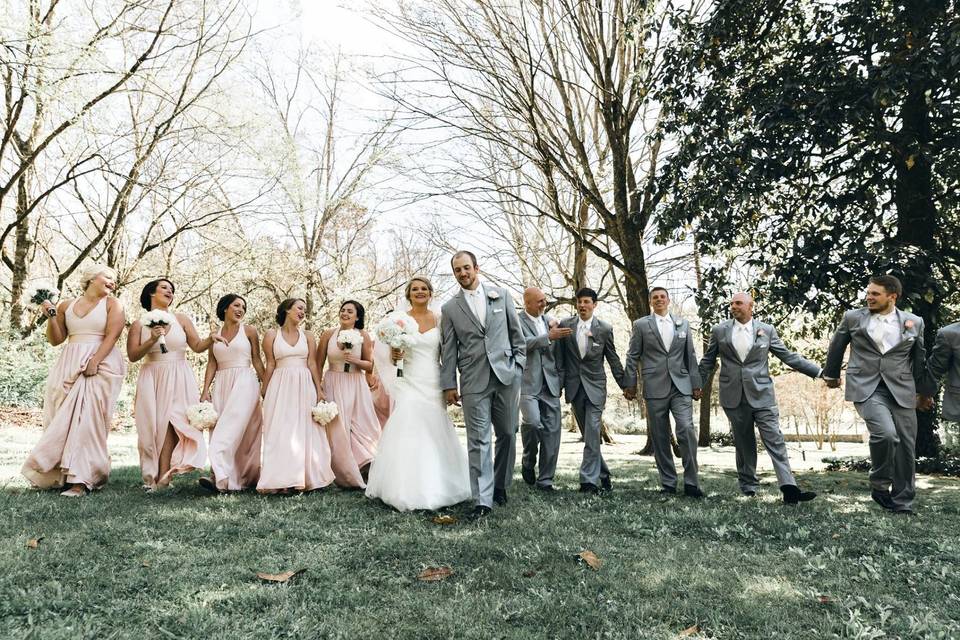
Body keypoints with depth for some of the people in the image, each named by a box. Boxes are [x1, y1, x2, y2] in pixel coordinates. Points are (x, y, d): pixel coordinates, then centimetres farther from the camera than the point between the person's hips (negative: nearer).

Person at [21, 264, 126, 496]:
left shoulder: (113, 304, 5)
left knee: (88, 417, -12)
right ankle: (57, 472, 9)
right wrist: (51, 316, 2)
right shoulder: (66, 306, 15)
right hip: (69, 366, 4)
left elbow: (112, 336, -7)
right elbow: (56, 340, 17)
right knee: (62, 419, 2)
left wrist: (94, 361, -18)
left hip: (101, 365, -4)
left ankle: (81, 479, -13)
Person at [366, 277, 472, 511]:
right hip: (410, 384, -2)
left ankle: (436, 488, 19)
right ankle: (408, 490, 6)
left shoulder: (438, 320, 7)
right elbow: (388, 356, 6)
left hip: (433, 385, 2)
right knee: (408, 437, -4)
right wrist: (394, 355, -16)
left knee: (435, 436, 5)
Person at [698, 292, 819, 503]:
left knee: (775, 441, -6)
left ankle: (789, 488, -9)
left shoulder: (767, 330, 5)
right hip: (733, 397, 1)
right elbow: (708, 362, 13)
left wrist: (819, 371, 4)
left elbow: (788, 357, 8)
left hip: (761, 395, 0)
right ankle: (748, 486, 22)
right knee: (743, 444, 9)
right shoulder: (719, 331, 5)